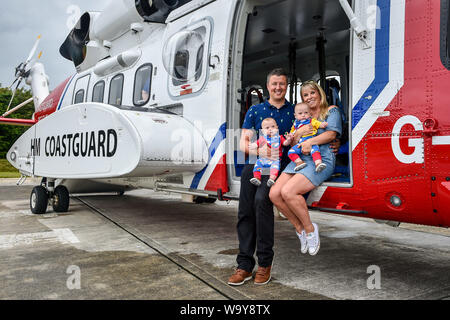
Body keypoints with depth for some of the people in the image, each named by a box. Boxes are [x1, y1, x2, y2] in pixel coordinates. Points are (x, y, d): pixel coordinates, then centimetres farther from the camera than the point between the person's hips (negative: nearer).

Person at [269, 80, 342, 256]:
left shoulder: (331, 110, 12)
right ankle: (300, 229, 1)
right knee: (274, 193, -16)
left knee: (288, 191, -28)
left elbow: (332, 133, -3)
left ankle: (310, 229, -7)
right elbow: (294, 138, 26)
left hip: (321, 159, -6)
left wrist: (311, 141, -19)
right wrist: (292, 139, 1)